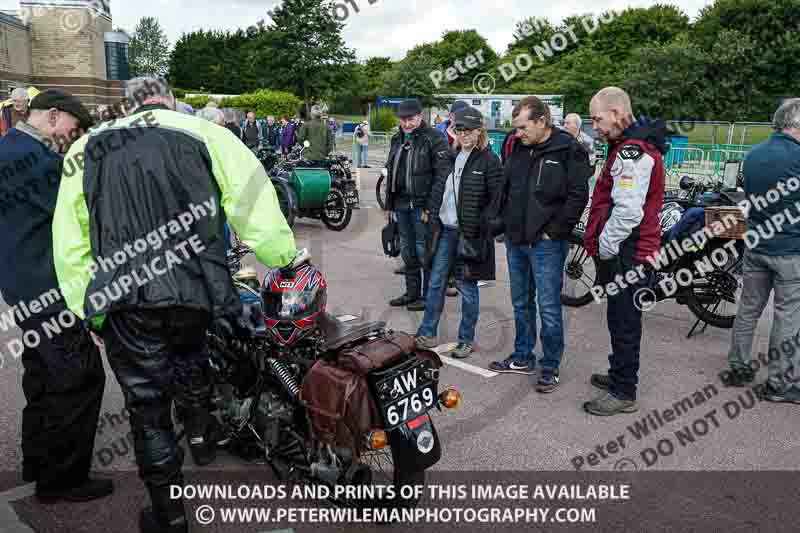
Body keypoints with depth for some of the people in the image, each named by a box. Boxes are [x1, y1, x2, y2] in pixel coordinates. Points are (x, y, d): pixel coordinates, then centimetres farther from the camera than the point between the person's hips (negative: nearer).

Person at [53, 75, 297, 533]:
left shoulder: (86, 149, 12)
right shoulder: (203, 134, 5)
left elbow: (69, 244, 7)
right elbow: (253, 199, -3)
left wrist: (89, 309, 12)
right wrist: (285, 256, 9)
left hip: (124, 301, 0)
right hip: (197, 291, 0)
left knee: (149, 409, 13)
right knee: (188, 360, 33)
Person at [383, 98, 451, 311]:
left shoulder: (434, 139, -9)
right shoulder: (397, 139, 15)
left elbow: (442, 175, -15)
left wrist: (431, 207, -20)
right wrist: (389, 204, 19)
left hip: (422, 205, -8)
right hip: (402, 204, 8)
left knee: (423, 251, -3)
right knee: (407, 251, 14)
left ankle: (426, 295, 8)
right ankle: (411, 292, 25)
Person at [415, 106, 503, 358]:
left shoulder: (489, 160, -8)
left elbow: (496, 200, -11)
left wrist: (478, 227, -16)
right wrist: (434, 219, 9)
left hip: (469, 233, -6)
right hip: (445, 230, 6)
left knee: (468, 288, 4)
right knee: (436, 283, 11)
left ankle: (466, 340, 18)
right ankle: (427, 333, 22)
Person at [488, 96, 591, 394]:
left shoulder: (568, 151, -10)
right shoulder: (518, 149, 9)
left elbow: (578, 195, -13)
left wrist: (555, 230, -15)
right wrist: (506, 222, 10)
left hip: (546, 244, -7)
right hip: (515, 241, 7)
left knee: (549, 308, 1)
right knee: (521, 303, 17)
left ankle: (551, 367, 15)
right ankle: (522, 358, 31)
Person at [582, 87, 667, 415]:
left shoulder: (632, 152, -19)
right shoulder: (633, 146, 17)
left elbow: (628, 211, -28)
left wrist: (605, 247, -16)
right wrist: (604, 246, 16)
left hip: (625, 255, -10)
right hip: (624, 253, 10)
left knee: (624, 324, 0)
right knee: (621, 320, 21)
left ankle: (623, 393, 11)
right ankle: (619, 374, 36)